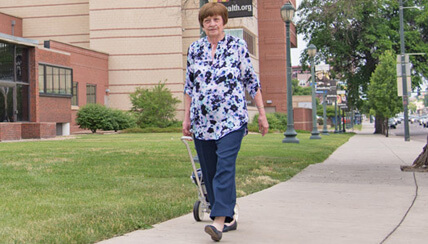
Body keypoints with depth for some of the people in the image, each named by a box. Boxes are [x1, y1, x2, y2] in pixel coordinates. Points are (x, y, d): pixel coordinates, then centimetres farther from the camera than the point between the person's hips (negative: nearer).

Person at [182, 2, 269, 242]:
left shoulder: (237, 45, 1)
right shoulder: (195, 49, 10)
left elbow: (252, 81, 2)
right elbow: (189, 85, 16)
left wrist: (262, 114, 0)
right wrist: (187, 117, 12)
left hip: (231, 119, -4)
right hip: (202, 121, 4)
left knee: (225, 168, -16)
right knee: (210, 172, 7)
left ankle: (220, 221, -19)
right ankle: (229, 218, 18)